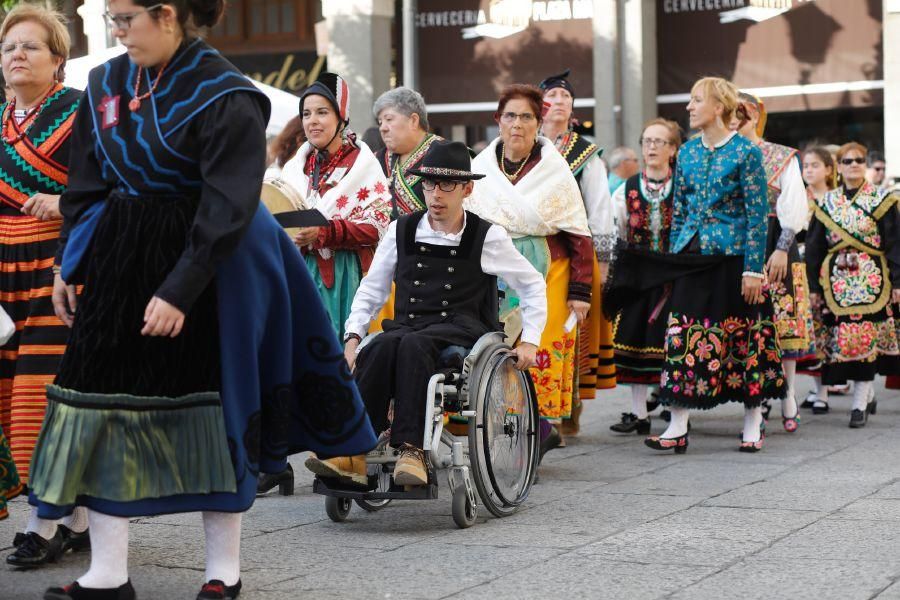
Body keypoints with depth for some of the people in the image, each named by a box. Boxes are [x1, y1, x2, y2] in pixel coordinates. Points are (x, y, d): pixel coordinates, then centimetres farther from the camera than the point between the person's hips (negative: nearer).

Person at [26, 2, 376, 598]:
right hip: (119, 259, 6)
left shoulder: (226, 97, -15)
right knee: (105, 398, 2)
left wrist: (179, 291, -23)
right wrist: (69, 264, 11)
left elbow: (226, 211, -19)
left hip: (201, 265, -6)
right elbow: (87, 185, 14)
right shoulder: (107, 83, 5)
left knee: (211, 405, 2)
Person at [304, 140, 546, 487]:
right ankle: (354, 455, -41)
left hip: (462, 329, -3)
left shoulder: (487, 237, 5)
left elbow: (532, 285, 15)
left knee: (413, 344, -37)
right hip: (408, 325, 3)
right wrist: (353, 338, 5)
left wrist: (530, 342, 5)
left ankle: (410, 451, -43)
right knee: (381, 347, -34)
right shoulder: (402, 230, 12)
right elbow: (371, 290, 18)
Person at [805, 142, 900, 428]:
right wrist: (814, 286, 7)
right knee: (842, 338, 0)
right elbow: (814, 247, 11)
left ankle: (860, 402, -7)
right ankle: (867, 392, 18)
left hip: (871, 279, -3)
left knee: (864, 337, -10)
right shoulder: (826, 204, 11)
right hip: (836, 280, 3)